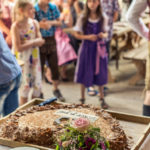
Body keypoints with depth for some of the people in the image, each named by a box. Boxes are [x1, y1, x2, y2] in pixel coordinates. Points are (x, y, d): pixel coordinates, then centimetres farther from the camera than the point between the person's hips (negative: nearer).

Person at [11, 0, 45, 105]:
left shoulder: (34, 23, 1)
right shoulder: (16, 26, -16)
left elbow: (41, 41, -4)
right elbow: (18, 48, -20)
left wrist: (29, 42, -20)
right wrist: (33, 42, -17)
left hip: (35, 58, 5)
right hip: (23, 60, -5)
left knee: (38, 86, 9)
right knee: (26, 86, 3)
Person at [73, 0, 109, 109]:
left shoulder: (103, 19, 1)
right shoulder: (83, 18, -5)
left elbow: (105, 33, 9)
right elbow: (76, 34, -2)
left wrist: (103, 35, -14)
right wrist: (87, 37, -18)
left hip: (99, 48, 2)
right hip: (87, 48, -2)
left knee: (100, 73, 7)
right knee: (85, 74, 5)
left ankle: (102, 98, 22)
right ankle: (82, 98, 21)